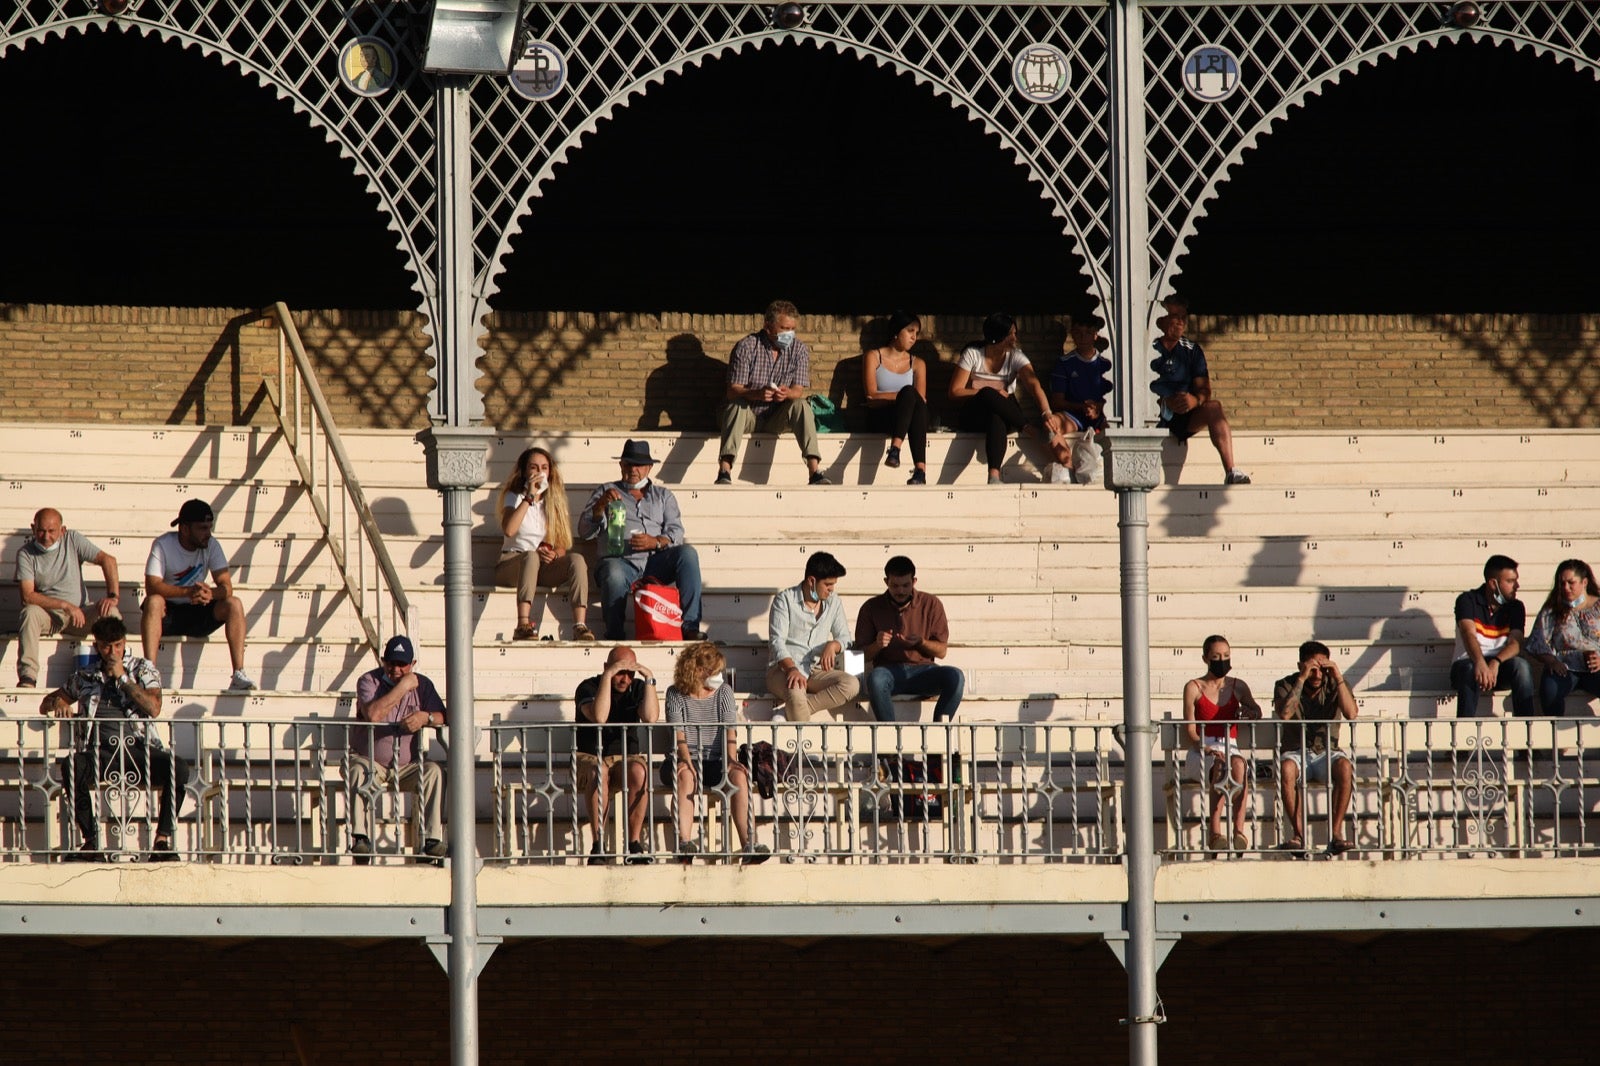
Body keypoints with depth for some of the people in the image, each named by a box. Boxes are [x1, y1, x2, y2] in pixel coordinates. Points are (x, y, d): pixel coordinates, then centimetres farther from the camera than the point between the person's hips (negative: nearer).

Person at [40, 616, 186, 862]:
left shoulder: (143, 669, 16)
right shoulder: (85, 676, 21)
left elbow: (154, 709, 0)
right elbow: (46, 705, 27)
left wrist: (122, 678, -1)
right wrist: (58, 704, 3)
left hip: (138, 748, 0)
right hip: (100, 749, 0)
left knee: (179, 768, -31)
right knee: (70, 766, -34)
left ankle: (162, 840, -23)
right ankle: (91, 842, -25)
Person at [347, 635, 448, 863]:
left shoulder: (422, 685, 7)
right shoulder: (369, 681, -4)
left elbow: (443, 717, -3)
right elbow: (372, 714, -23)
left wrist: (426, 717, -26)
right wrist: (402, 687, -20)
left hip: (407, 767, 3)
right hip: (371, 762, -3)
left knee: (435, 773, -26)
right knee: (358, 773, -35)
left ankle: (432, 840, -30)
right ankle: (360, 839, -39)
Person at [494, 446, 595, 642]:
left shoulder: (554, 501, 16)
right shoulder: (514, 497, 6)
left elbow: (563, 546, 9)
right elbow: (509, 530, -16)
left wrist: (554, 554, -15)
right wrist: (529, 497, -15)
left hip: (545, 568, 3)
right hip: (512, 565, -3)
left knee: (577, 559, -26)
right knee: (531, 556, -38)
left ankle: (580, 626, -41)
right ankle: (523, 626, -52)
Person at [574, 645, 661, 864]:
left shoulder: (638, 688, 6)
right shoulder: (588, 687, -4)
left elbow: (651, 717, -14)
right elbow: (599, 717, -24)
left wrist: (649, 679, -15)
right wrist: (607, 677, -24)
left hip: (626, 759, 2)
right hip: (588, 758, -2)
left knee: (638, 772, -33)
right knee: (598, 772, -38)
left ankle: (635, 843, -28)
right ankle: (598, 845, -35)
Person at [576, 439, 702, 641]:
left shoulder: (663, 496, 26)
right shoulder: (606, 492, 23)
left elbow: (676, 531, 11)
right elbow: (585, 532, 12)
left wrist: (656, 541, -11)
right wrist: (601, 505, -6)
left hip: (656, 561, 2)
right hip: (620, 561, -2)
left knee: (688, 553, -28)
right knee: (614, 575, -40)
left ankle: (690, 628, -32)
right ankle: (614, 637, -25)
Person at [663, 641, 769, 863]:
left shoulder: (724, 691, 12)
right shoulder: (676, 695, 3)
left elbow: (730, 728, -1)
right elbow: (678, 731, -10)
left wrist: (731, 759, -18)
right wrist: (686, 759, -28)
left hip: (715, 762, 2)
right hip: (687, 762, -2)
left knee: (738, 775, -29)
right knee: (685, 776, -37)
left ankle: (747, 843, -38)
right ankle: (684, 843, -47)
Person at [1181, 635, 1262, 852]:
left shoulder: (1237, 686, 15)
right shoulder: (1194, 688, 5)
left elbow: (1257, 712, 25)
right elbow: (1189, 730, -1)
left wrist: (1249, 711, 0)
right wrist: (1204, 747, -20)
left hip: (1230, 747, 2)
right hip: (1202, 749, -2)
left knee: (1238, 764, -36)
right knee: (1222, 766, -39)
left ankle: (1239, 830, -41)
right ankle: (1215, 832, -42)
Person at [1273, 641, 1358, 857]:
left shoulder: (1335, 685, 3)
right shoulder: (1286, 685, 0)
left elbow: (1351, 714, -15)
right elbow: (1284, 714, -21)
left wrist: (1338, 678, -20)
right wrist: (1301, 680, -22)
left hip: (1327, 752, 1)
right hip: (1296, 753, -1)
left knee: (1344, 767, -34)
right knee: (1287, 768, -36)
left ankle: (1336, 834, -32)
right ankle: (1298, 835, -32)